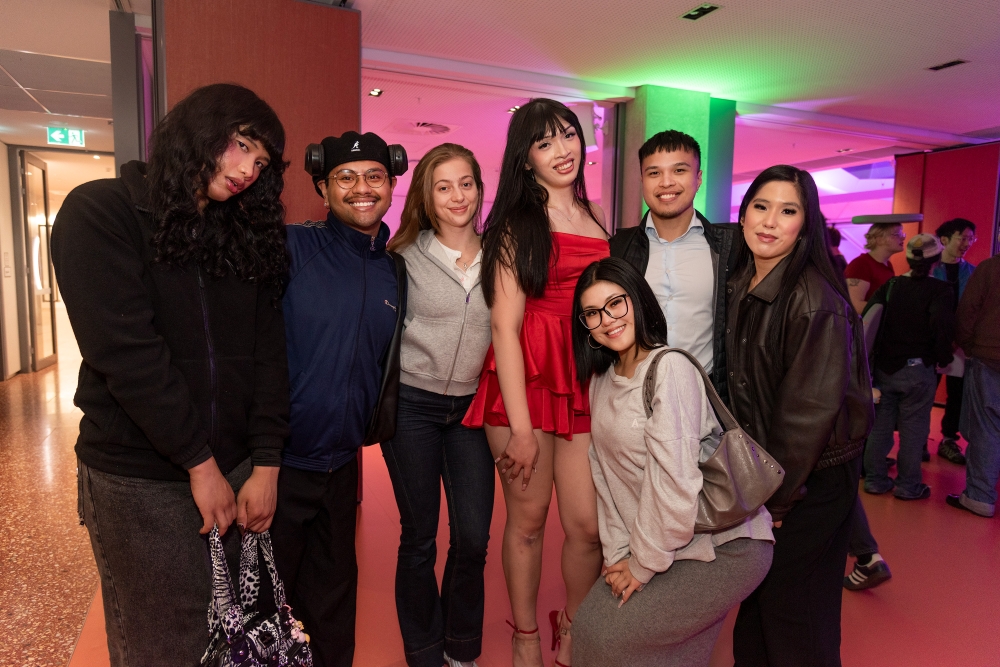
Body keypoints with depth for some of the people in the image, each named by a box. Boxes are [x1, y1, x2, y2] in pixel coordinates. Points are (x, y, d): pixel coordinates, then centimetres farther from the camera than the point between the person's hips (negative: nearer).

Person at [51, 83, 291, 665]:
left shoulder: (246, 234, 8)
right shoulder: (102, 212, -6)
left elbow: (268, 351, 1)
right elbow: (124, 349, -16)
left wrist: (265, 464, -6)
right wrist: (200, 463, -15)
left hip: (235, 470, 5)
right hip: (142, 482, -4)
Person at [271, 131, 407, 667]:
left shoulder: (395, 270, 5)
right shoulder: (291, 247, -12)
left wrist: (377, 422, 11)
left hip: (341, 464, 5)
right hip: (278, 460, -4)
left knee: (333, 591, 23)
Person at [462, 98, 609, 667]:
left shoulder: (598, 217, 16)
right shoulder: (516, 222, 0)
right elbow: (505, 325, -8)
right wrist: (520, 427, -13)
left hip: (587, 383, 4)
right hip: (523, 380, -4)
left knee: (588, 525, 1)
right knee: (528, 518, 8)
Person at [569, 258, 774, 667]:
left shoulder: (669, 369, -20)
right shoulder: (602, 381, 6)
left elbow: (675, 481, -22)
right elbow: (606, 475, 5)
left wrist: (644, 564, -13)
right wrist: (618, 554, -1)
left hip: (724, 547, -7)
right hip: (659, 547, 7)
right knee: (589, 624, 1)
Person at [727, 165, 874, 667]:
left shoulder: (816, 301, -22)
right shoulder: (739, 288, 2)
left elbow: (812, 408, -21)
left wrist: (777, 495, -13)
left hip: (810, 482, -6)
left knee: (794, 613, 10)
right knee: (753, 600, 21)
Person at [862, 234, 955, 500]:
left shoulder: (890, 286, 3)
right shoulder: (939, 289, -10)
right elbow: (943, 326, -23)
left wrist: (876, 356, 9)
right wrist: (943, 359, -7)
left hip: (883, 367, 4)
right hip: (917, 370, -4)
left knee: (880, 425, 13)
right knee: (913, 430, 7)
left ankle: (875, 479, 20)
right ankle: (908, 486, 17)